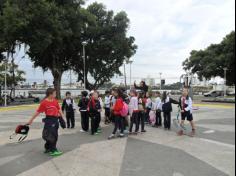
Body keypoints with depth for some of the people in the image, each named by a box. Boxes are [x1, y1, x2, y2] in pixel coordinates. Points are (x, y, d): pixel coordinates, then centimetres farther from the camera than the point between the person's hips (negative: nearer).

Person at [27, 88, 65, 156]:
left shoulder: (55, 101, 6)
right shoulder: (44, 102, -12)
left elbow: (59, 109, 11)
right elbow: (38, 112, -8)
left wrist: (62, 118, 6)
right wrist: (31, 120, -3)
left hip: (56, 119, 7)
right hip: (49, 120, -7)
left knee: (53, 135, 16)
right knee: (52, 135, -3)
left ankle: (48, 148, 34)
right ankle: (53, 151, 8)